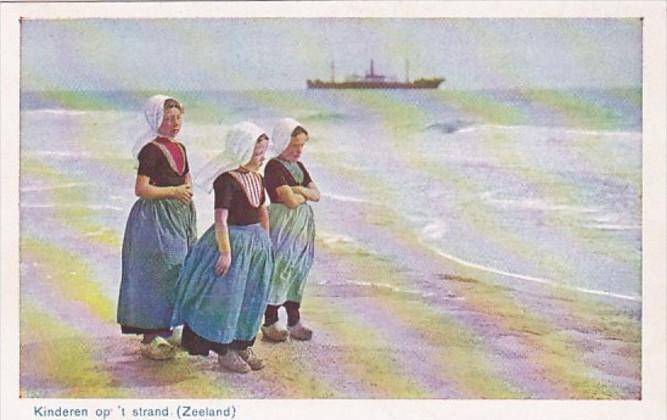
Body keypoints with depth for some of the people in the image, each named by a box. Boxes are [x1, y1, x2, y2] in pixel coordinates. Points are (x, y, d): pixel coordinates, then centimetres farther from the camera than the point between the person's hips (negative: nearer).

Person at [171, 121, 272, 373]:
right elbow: (221, 220, -23)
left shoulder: (257, 178, 7)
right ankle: (224, 351, 10)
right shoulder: (226, 180, -19)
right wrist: (226, 252, -23)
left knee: (252, 297, 13)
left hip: (256, 242, 9)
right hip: (232, 240, -9)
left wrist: (266, 240, 18)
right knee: (227, 294, -1)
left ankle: (243, 346, 26)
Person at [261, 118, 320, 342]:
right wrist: (306, 194, -2)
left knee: (298, 271, 12)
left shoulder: (298, 166, 13)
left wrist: (300, 190, -9)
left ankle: (294, 321, 21)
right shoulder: (274, 167, -13)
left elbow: (317, 194, 9)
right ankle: (270, 323, 7)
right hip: (283, 224, -8)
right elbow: (291, 200, -21)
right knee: (279, 271, -3)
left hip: (303, 223, 8)